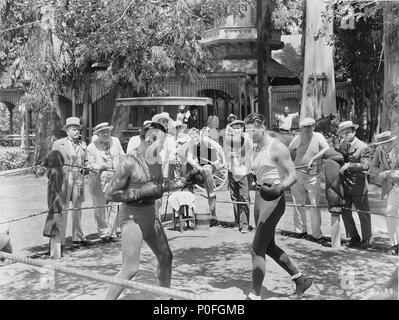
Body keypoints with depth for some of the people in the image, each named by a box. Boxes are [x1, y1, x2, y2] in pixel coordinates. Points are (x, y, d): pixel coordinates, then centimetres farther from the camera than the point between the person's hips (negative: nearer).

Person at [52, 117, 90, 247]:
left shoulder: (82, 144, 13)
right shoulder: (58, 143, -1)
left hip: (78, 178, 5)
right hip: (64, 178, -5)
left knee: (77, 207, 12)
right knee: (62, 209, -5)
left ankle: (78, 237, 23)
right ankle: (59, 241, -1)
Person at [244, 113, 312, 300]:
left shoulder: (277, 147, -12)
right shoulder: (257, 149, 14)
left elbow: (293, 176, -17)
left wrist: (278, 188, -32)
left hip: (273, 202, -10)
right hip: (259, 200, 10)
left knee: (257, 250, -7)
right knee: (269, 247, 17)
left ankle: (254, 296, 4)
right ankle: (301, 280, 33)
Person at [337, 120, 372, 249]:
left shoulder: (363, 147, -12)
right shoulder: (342, 144, 7)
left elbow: (365, 166, -21)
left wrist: (348, 165, -27)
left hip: (358, 185, -6)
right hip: (344, 184, 6)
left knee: (363, 213, 7)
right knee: (345, 211, 8)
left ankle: (366, 239, 22)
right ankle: (354, 237, 22)